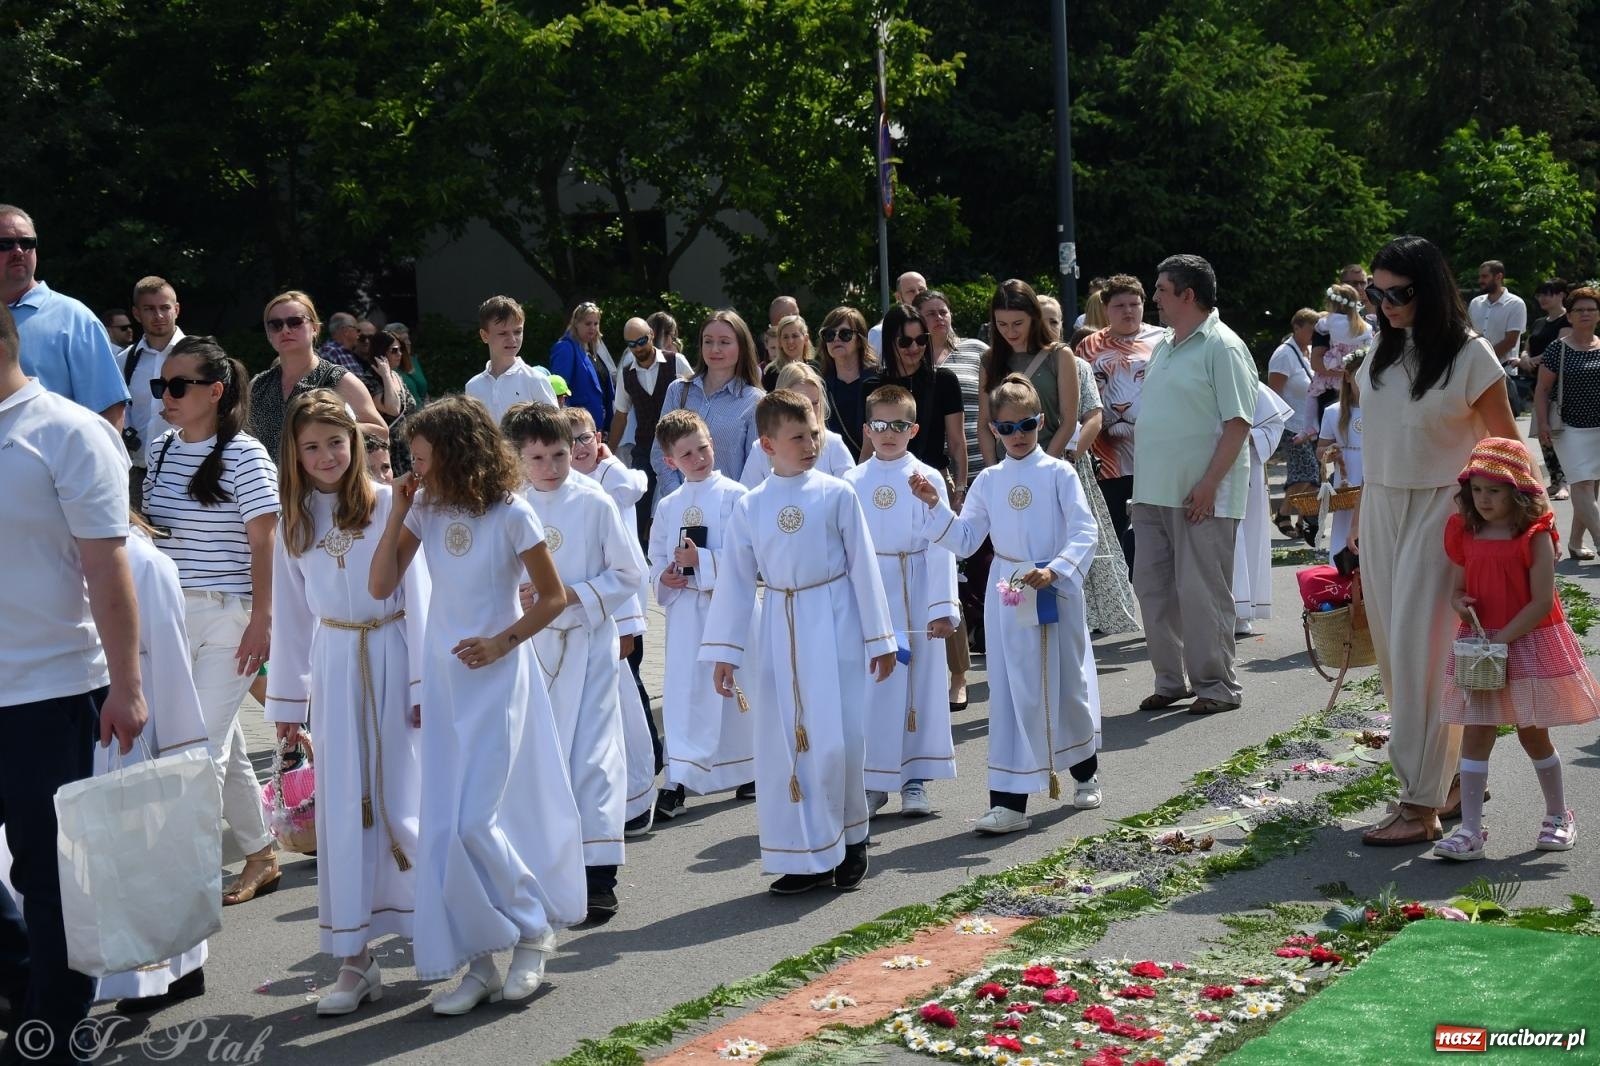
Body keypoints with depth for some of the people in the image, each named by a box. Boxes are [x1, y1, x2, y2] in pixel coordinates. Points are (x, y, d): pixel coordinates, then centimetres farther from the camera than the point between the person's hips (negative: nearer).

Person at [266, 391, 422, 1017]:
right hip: (333, 666, 4)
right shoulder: (295, 521, 7)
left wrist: (422, 683, -7)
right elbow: (291, 615, 12)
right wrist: (286, 699, 13)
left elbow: (416, 598, -6)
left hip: (390, 658, -4)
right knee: (343, 807, 4)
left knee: (399, 801, -2)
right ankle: (355, 959, 9)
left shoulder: (388, 505, -7)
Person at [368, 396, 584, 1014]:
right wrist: (397, 513, -6)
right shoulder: (426, 510, 3)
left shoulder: (510, 514, -12)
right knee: (445, 826, 5)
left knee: (473, 821, -10)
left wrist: (503, 642, -15)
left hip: (496, 678, -6)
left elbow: (553, 597, -5)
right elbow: (380, 586, -1)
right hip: (443, 679, 6)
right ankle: (479, 961, 14)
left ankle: (533, 928, 13)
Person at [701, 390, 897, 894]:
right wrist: (724, 651, 3)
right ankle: (806, 858, 15)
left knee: (837, 743, -4)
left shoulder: (837, 494, -2)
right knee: (783, 747, 4)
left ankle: (849, 841, 20)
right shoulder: (750, 506, 3)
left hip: (834, 629, -2)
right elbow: (735, 579, 5)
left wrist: (879, 638, 2)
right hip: (778, 631, 3)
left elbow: (862, 566, 1)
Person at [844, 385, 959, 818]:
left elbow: (940, 545, -4)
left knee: (919, 681, 4)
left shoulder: (927, 479, -2)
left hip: (915, 592, -2)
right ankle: (874, 781, 16)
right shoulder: (852, 482, 5)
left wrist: (942, 607, -9)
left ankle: (915, 780, 14)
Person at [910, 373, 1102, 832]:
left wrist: (1055, 571, -23)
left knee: (1070, 683, 13)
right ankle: (1009, 800, 1)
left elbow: (1084, 532, -10)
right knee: (1012, 694, 1)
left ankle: (1085, 774, 37)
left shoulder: (1059, 473, -4)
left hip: (1056, 591, -2)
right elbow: (964, 539, 7)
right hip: (1007, 596, 2)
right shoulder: (988, 481, 6)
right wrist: (935, 506, -6)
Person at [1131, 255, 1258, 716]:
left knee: (1201, 591, -4)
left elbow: (1237, 423, -14)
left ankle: (1216, 685, 7)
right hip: (1154, 491, 9)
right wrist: (1143, 481, 16)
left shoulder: (1222, 347, -9)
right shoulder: (1163, 347, 17)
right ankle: (1171, 680, 19)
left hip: (1201, 495, -8)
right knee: (1153, 587, 9)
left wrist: (1209, 483, -20)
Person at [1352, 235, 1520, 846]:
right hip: (1382, 510, 6)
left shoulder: (1469, 355, -10)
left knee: (1418, 651, -9)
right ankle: (1450, 780, 19)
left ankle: (1421, 805, -4)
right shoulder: (1384, 348, 8)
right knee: (1393, 651, 6)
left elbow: (1506, 445, -4)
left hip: (1439, 511, -6)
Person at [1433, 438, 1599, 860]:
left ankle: (1558, 815, 29)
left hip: (1529, 644, -4)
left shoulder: (1535, 536, -12)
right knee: (1475, 733, -1)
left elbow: (1542, 602, -16)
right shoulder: (1464, 534, 3)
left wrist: (1501, 638, -20)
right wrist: (1460, 604, -12)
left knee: (1532, 733, 8)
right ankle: (1470, 829, 0)